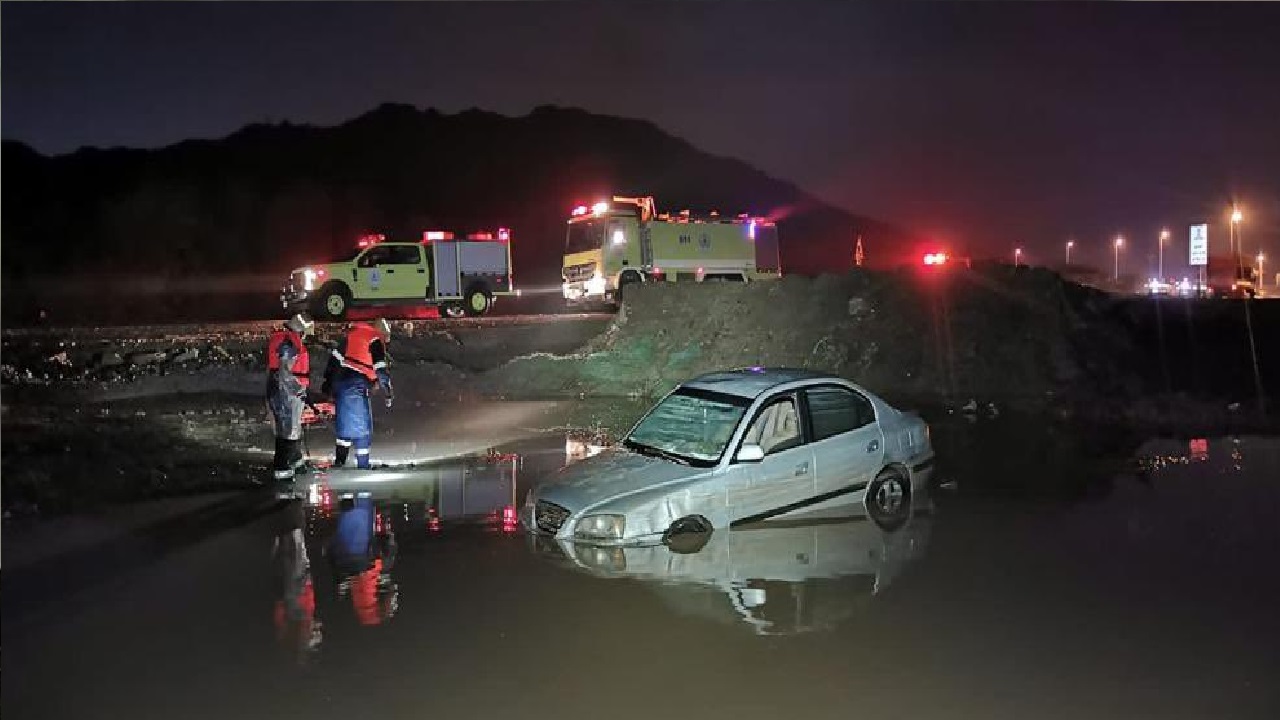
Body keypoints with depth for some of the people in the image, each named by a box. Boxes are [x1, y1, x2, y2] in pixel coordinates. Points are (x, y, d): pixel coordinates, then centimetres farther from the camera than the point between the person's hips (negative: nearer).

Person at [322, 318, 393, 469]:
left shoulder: (352, 332, 17)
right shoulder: (375, 340, -4)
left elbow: (334, 356, 17)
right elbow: (380, 370, -12)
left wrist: (328, 381, 21)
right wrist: (388, 392, -6)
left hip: (339, 381, 8)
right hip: (356, 386, -7)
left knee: (345, 425, 17)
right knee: (362, 428, 0)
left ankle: (339, 463, 20)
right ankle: (363, 465, 1)